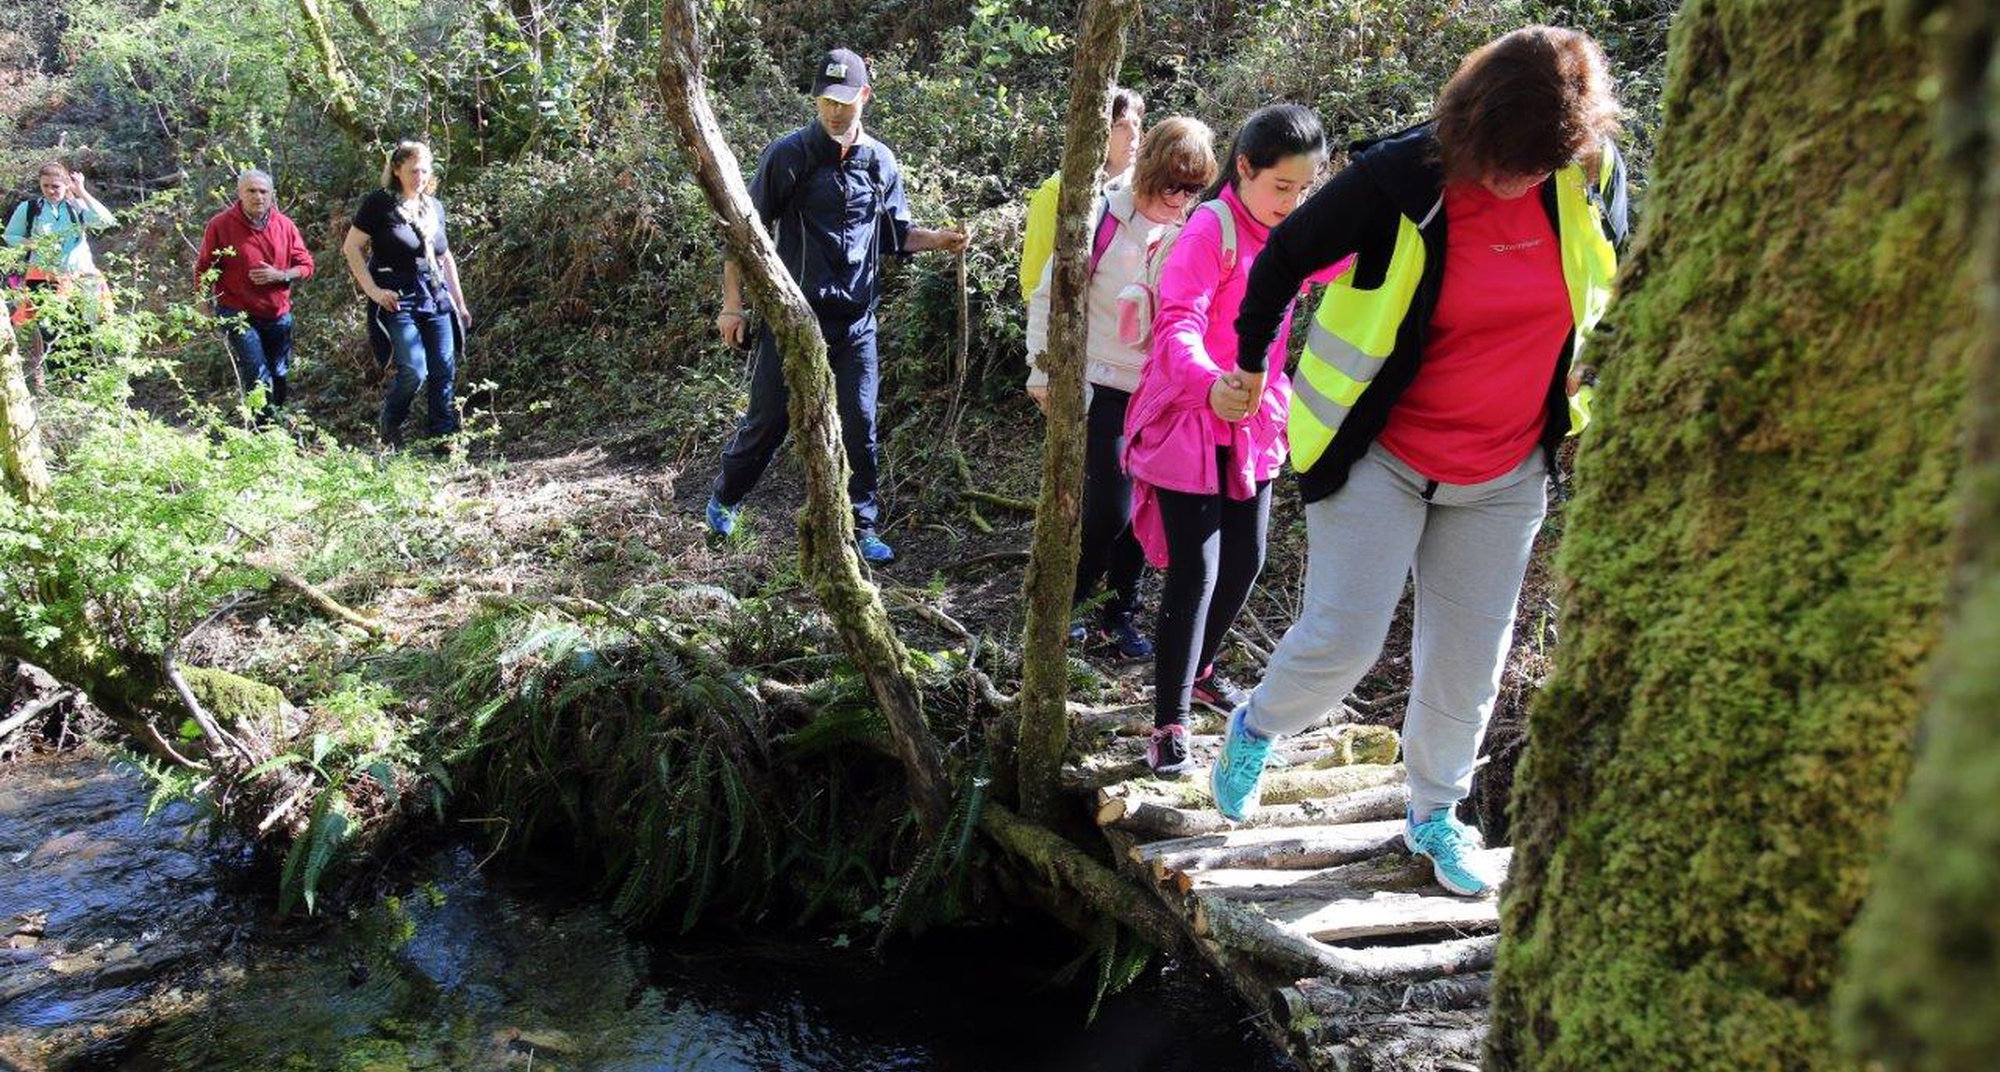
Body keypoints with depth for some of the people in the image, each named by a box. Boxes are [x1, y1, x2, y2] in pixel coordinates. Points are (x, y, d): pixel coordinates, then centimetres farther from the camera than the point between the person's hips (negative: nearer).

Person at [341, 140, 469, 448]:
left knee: (444, 371, 0)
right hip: (397, 300, -6)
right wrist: (373, 290, -11)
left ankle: (443, 435, 8)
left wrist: (460, 301, 18)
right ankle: (388, 427, 10)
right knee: (414, 370, -15)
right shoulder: (379, 203, -4)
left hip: (437, 297, 6)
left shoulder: (434, 206, 13)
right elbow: (351, 248, -3)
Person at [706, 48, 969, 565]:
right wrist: (733, 304, -7)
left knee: (859, 426, 5)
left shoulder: (880, 161, 6)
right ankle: (724, 499, 31)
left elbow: (895, 233, 17)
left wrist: (938, 239, -3)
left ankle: (862, 528, 17)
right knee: (768, 419, 7)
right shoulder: (789, 154, -7)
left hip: (855, 321, 3)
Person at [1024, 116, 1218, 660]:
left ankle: (1119, 616, 23)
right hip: (1103, 386, -4)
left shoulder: (1190, 232, 1)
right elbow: (1050, 295, -5)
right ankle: (1067, 600, 15)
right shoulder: (1103, 216, -11)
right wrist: (1045, 372, -3)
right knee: (1110, 506, -8)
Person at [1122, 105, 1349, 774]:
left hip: (1256, 425, 8)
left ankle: (1198, 670, 38)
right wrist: (1209, 383, -46)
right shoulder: (1213, 230, -15)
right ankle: (1169, 722, 3)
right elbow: (1178, 323, -27)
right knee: (1195, 573, -8)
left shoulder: (1290, 236, 9)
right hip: (1188, 424, -8)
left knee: (1244, 564, 15)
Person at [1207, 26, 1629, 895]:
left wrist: (1580, 404, 14)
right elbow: (1285, 256, -6)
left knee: (1470, 661, 11)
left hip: (1505, 474, 4)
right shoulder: (1399, 179, -20)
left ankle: (1434, 815, 33)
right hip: (1382, 456, -3)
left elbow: (1612, 282, 12)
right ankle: (1258, 727, 27)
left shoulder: (1593, 175, -8)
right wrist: (1251, 364, 3)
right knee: (1341, 639, -6)